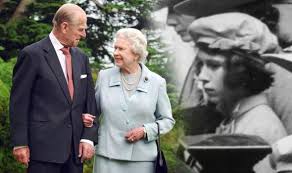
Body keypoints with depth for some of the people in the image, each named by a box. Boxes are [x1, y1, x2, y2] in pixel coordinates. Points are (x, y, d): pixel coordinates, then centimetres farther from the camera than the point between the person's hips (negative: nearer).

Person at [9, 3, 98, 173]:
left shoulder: (81, 57, 12)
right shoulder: (32, 54, -5)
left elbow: (89, 100, 12)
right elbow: (19, 102, -6)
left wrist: (88, 138, 1)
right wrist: (20, 143, -9)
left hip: (76, 146, 5)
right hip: (44, 146, -5)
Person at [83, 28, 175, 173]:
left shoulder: (156, 82, 1)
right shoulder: (104, 76, 5)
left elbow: (167, 120, 7)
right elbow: (94, 108, 16)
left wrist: (146, 131, -8)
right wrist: (86, 117, -6)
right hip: (107, 156, 1)